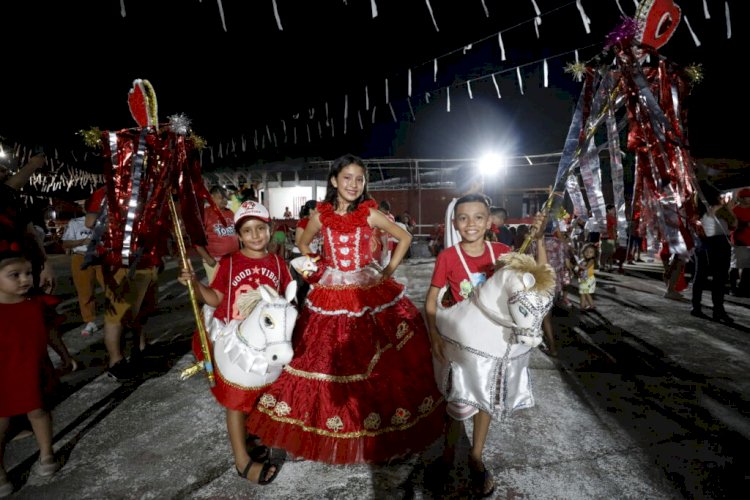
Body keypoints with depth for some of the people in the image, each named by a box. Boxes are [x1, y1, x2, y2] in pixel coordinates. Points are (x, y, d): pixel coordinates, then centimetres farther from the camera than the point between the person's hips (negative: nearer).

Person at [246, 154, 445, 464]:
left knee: (375, 362, 5)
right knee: (324, 360, 10)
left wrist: (389, 270, 0)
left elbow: (404, 237, 5)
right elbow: (304, 243, 17)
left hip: (371, 293, -1)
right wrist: (315, 269, 6)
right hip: (330, 295, 2)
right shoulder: (320, 215, -1)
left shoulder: (370, 214, -5)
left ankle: (378, 426, 27)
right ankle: (327, 421, 33)